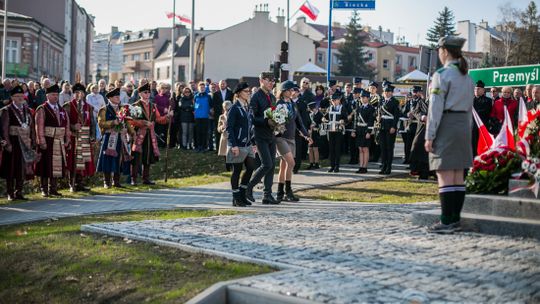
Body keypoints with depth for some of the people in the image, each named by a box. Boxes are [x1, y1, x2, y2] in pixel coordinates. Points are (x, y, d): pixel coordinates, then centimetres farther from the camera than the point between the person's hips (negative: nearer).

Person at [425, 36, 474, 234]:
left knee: (445, 175, -8)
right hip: (463, 126, 8)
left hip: (446, 126, -8)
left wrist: (429, 136, -12)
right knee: (458, 175, 10)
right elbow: (469, 108, 17)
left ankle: (446, 222, -9)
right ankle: (455, 219, 13)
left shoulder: (442, 74, -10)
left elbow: (436, 107, -14)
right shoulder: (467, 77, 15)